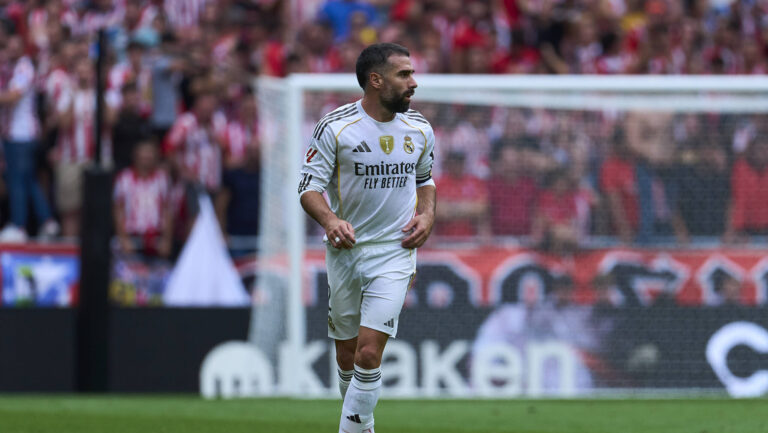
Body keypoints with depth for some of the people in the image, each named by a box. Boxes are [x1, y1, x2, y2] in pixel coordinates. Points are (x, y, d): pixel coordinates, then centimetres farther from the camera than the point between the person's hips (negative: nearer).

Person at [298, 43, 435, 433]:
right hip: (345, 247, 0)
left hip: (394, 251, 0)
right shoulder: (335, 127, -9)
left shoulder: (419, 130, 4)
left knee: (369, 353, -14)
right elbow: (310, 185, -8)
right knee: (347, 356, 9)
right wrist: (329, 220, -27)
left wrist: (427, 214, 2)